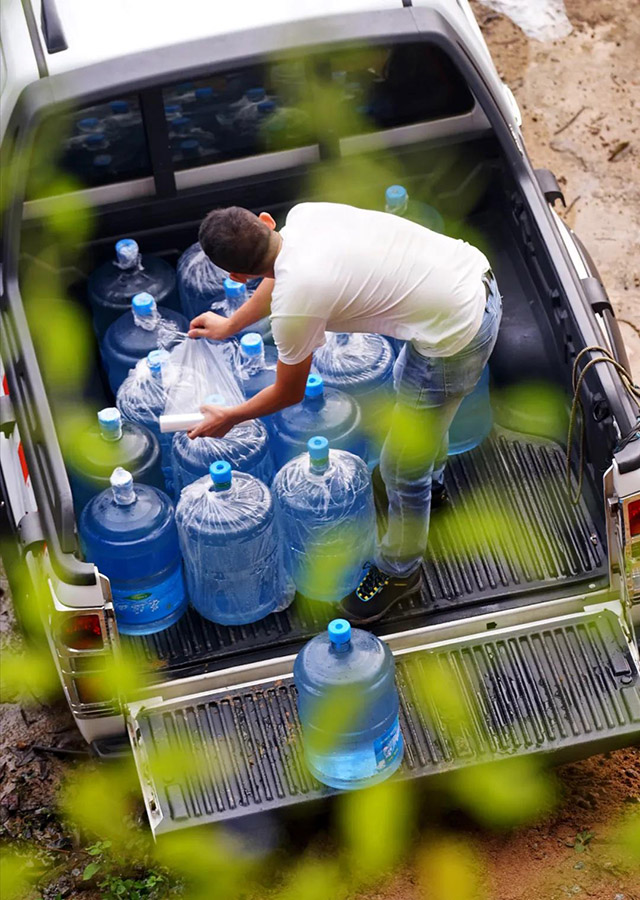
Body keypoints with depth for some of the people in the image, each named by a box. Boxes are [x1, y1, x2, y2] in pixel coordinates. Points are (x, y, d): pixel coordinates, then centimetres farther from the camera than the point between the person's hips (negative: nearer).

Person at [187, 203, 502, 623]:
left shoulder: (295, 306, -22)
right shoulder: (304, 215, -2)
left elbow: (288, 394, -2)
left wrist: (228, 418, 16)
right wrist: (230, 325, 37)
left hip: (455, 339, -9)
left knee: (401, 467, 12)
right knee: (409, 382, 38)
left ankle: (400, 570, 37)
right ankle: (431, 478, 66)